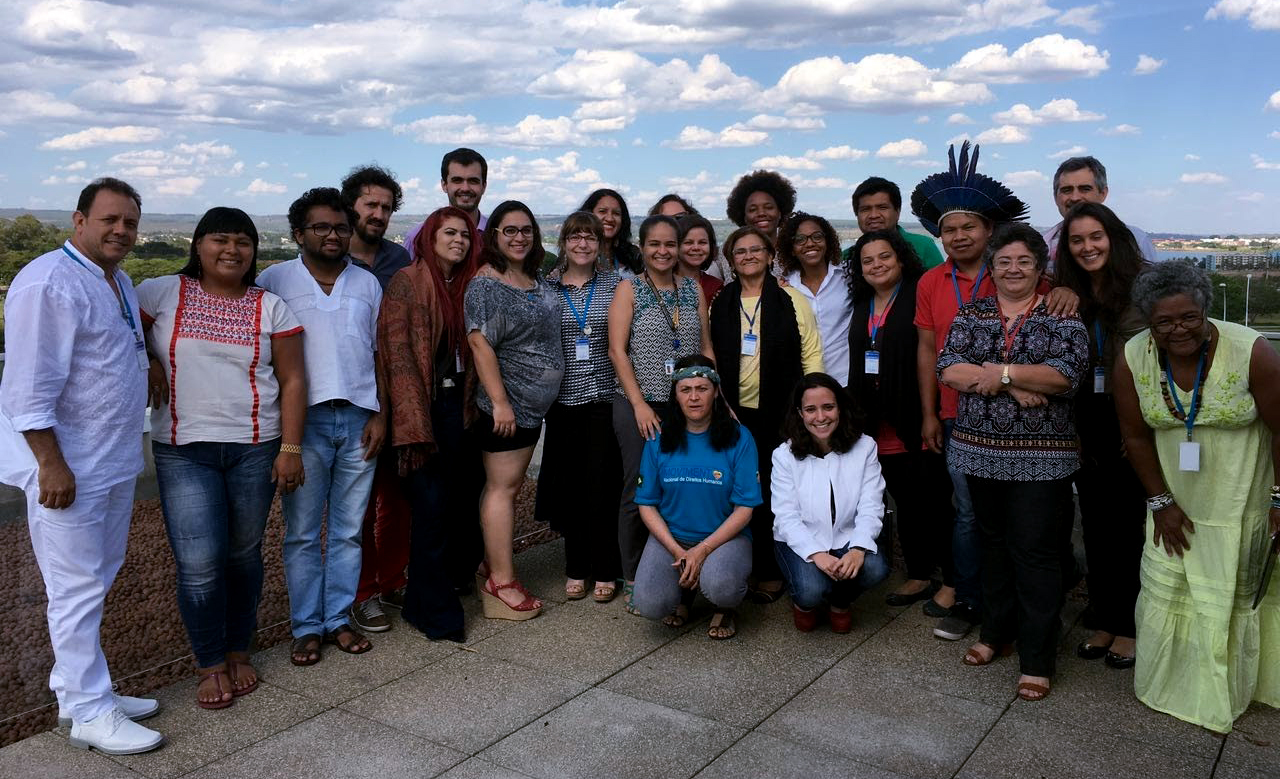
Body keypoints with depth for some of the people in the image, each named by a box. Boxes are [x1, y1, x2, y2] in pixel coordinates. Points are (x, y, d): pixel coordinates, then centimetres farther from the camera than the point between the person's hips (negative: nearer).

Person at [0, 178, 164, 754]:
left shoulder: (117, 281, 13)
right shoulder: (48, 284, -16)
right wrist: (53, 465, -22)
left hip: (113, 462, 9)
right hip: (68, 467, -9)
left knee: (95, 581, 17)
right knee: (78, 588, 0)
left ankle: (76, 690, 31)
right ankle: (91, 713, 12)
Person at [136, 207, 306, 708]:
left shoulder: (270, 307, 4)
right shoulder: (161, 293, 2)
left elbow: (291, 381, 2)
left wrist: (290, 448, -4)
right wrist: (146, 362, -9)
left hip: (255, 448, 1)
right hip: (183, 449, -1)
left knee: (244, 554, 9)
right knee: (200, 562, -5)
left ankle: (238, 652, 29)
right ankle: (210, 665, 15)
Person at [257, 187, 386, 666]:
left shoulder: (367, 283, 11)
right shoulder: (274, 281, 2)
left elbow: (379, 353, 12)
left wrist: (381, 414, 4)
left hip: (359, 419, 3)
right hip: (305, 420, -2)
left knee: (348, 531, 9)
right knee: (303, 532, 4)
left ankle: (339, 619, 20)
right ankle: (306, 627, 15)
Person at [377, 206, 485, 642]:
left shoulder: (468, 285, 13)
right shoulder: (407, 281, -5)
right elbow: (397, 353, -11)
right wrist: (412, 425, -17)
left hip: (460, 405, 6)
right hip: (423, 407, -6)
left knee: (469, 500, 7)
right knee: (432, 507, -4)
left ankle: (451, 584, 28)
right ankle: (436, 614, 9)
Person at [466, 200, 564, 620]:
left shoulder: (538, 282, 13)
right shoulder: (485, 286, -11)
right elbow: (480, 344, -18)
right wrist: (500, 402, -22)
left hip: (534, 402, 8)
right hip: (505, 403, -8)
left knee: (508, 483, 13)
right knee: (502, 487, -4)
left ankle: (495, 562, 22)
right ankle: (501, 581, 1)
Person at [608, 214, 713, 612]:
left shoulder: (693, 289, 10)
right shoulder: (629, 289, 0)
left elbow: (706, 348, 12)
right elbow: (617, 350, -6)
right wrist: (640, 404, -12)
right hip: (639, 405, -3)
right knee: (639, 491, 1)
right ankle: (633, 581, 14)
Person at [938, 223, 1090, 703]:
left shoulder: (1061, 317, 0)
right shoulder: (972, 316, 8)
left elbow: (1066, 374, -16)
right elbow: (947, 369, -6)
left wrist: (998, 372, -16)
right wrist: (1017, 386, -15)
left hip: (1040, 457, -3)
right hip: (981, 450, 4)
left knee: (1036, 553, -2)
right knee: (994, 544, 15)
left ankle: (1037, 661, 7)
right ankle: (995, 633, 31)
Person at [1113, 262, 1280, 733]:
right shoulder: (1132, 359, -14)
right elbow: (1136, 436, -3)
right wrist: (1161, 502, -3)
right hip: (1176, 500, 3)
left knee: (1238, 594, 9)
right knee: (1163, 589, 10)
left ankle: (1223, 696, 28)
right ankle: (1162, 685, 30)